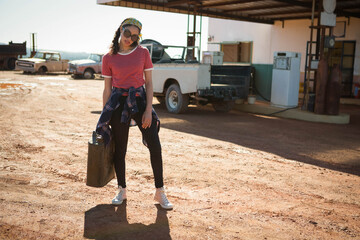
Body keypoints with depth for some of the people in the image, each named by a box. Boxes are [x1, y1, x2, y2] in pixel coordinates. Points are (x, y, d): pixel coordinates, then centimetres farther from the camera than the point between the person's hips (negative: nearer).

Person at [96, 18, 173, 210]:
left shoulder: (143, 52, 1)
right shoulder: (108, 58, 2)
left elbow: (149, 82, 1)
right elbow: (107, 89, 5)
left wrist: (148, 110, -8)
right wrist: (105, 117, 3)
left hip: (139, 100, 0)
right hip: (118, 102, 0)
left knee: (155, 147, -4)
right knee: (119, 149, 7)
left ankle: (159, 192, 10)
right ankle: (122, 190, 26)